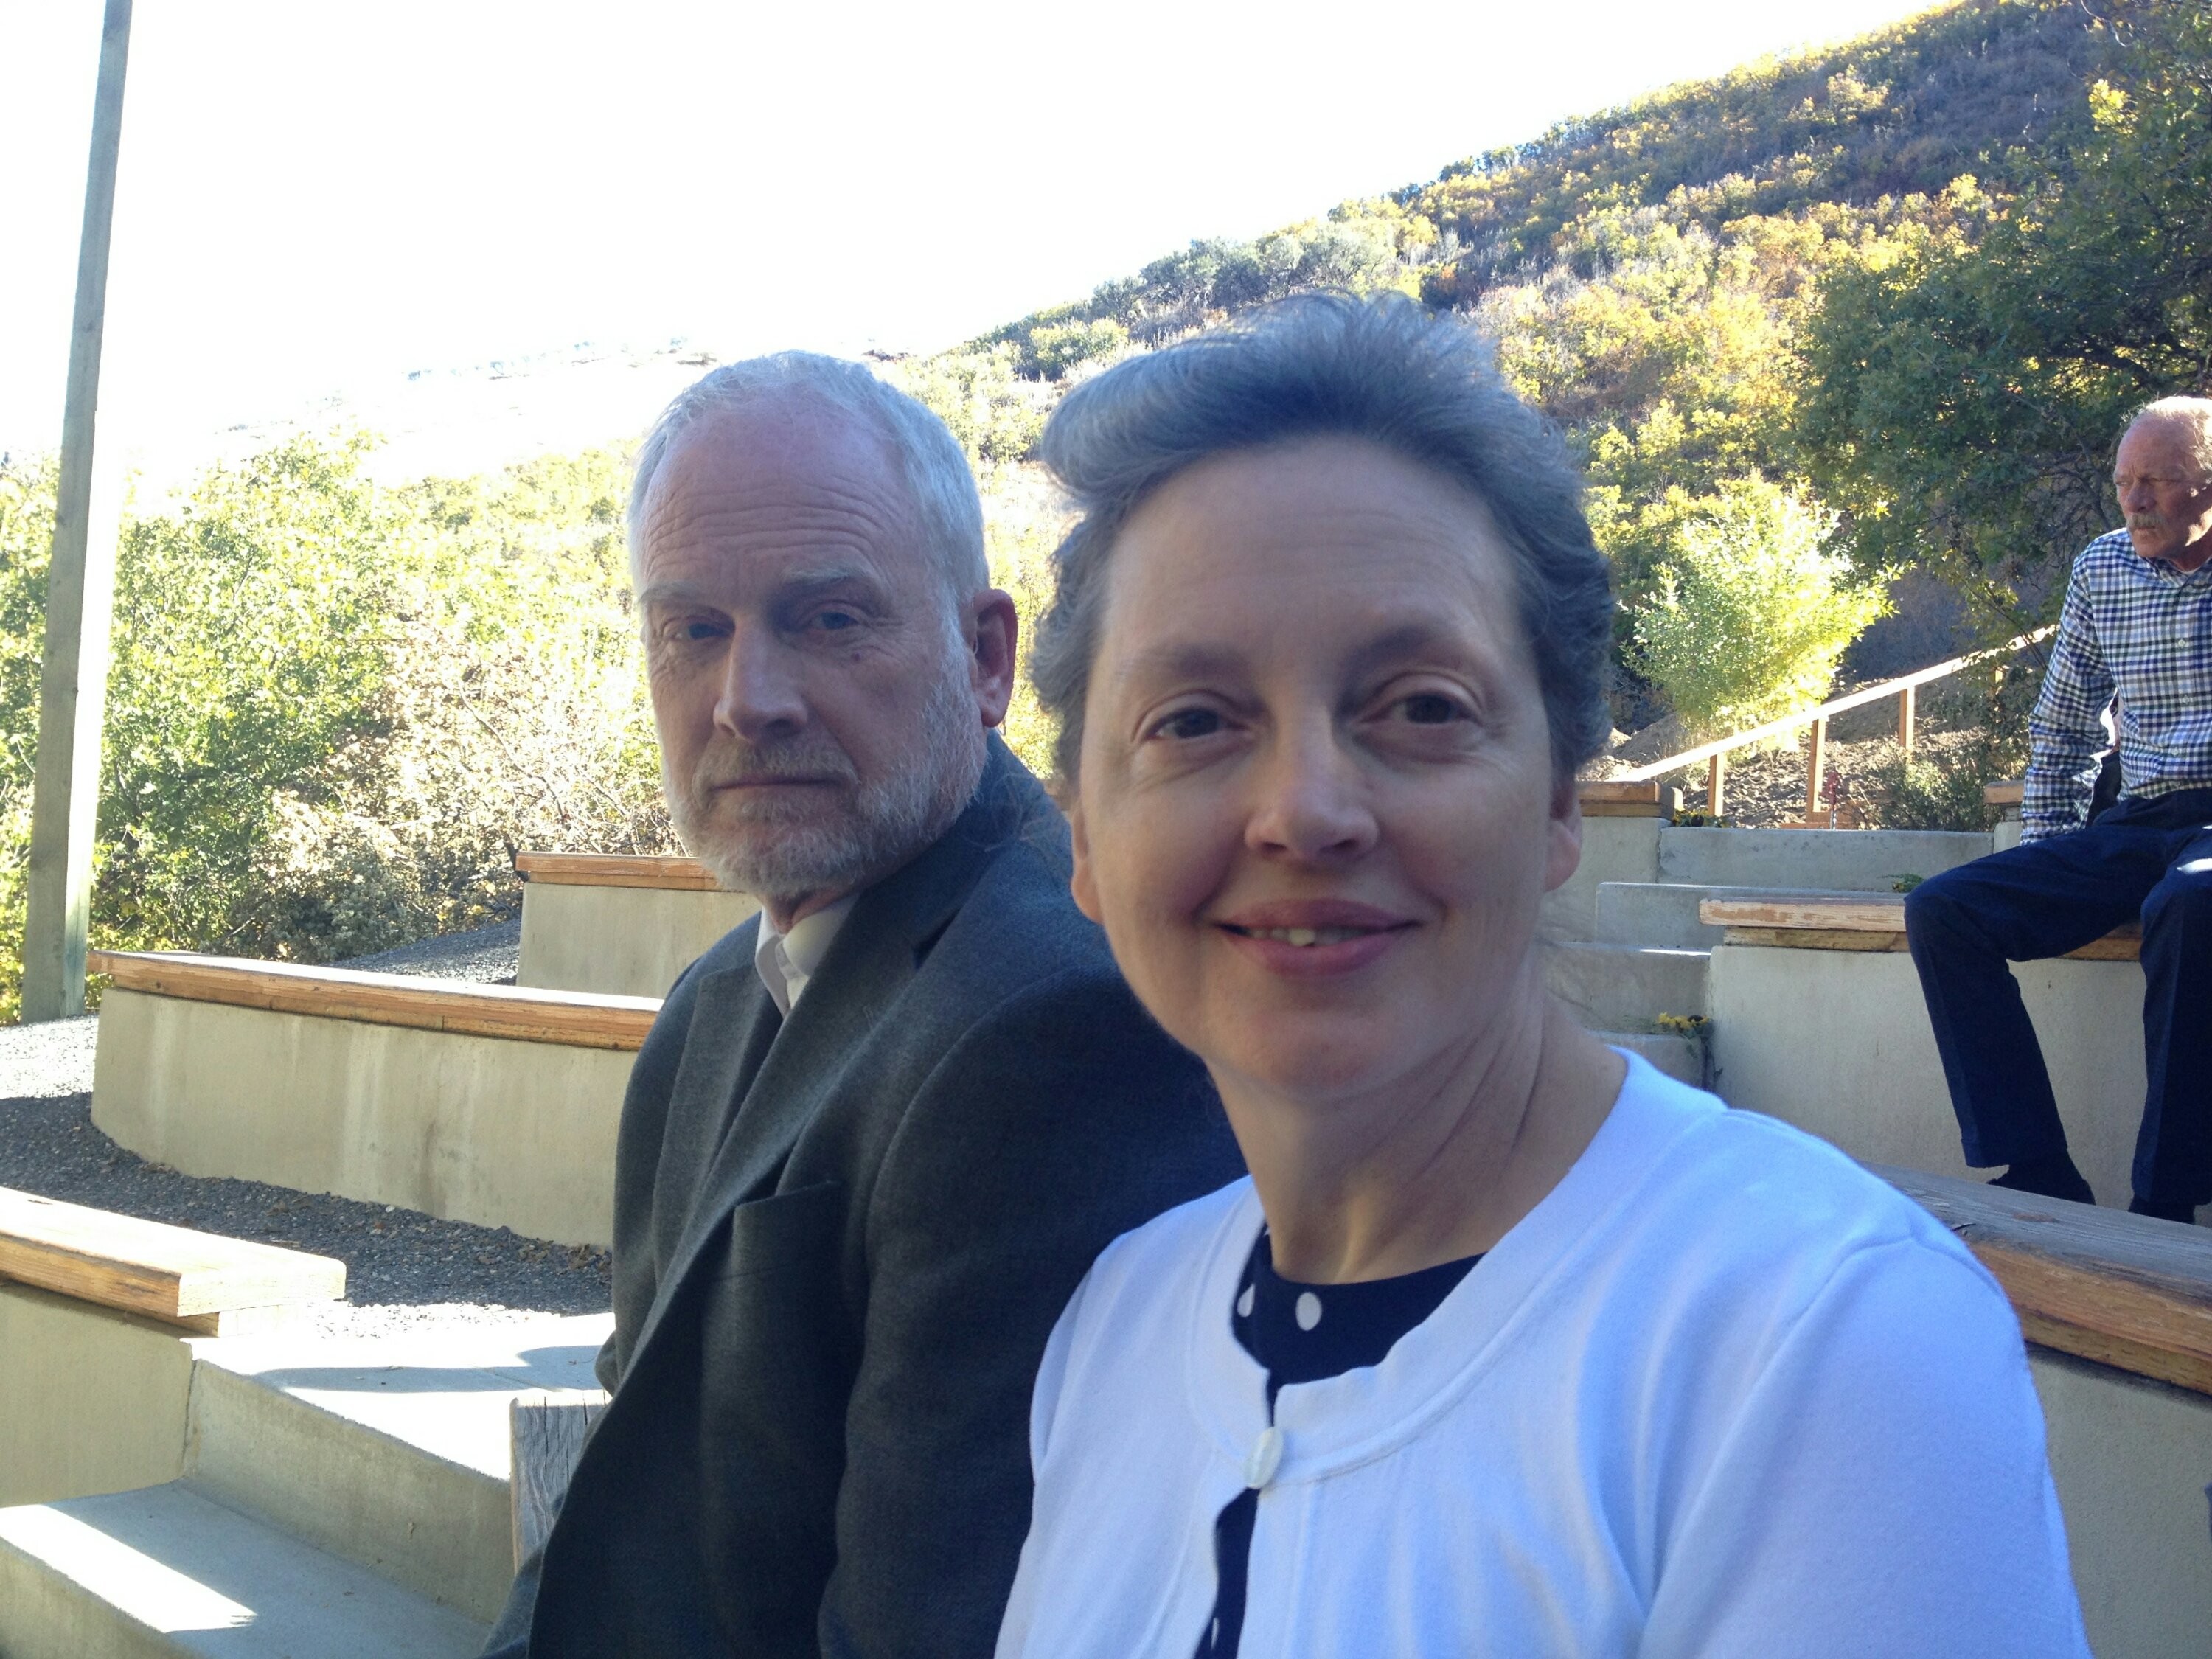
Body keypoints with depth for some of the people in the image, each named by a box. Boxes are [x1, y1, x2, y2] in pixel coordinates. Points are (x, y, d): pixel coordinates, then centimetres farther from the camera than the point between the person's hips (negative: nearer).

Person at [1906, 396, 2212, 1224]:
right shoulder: (2101, 569, 14)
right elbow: (2062, 728, 23)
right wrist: (2044, 857, 15)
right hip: (2132, 827, 6)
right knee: (1940, 910, -16)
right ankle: (2040, 1181, -22)